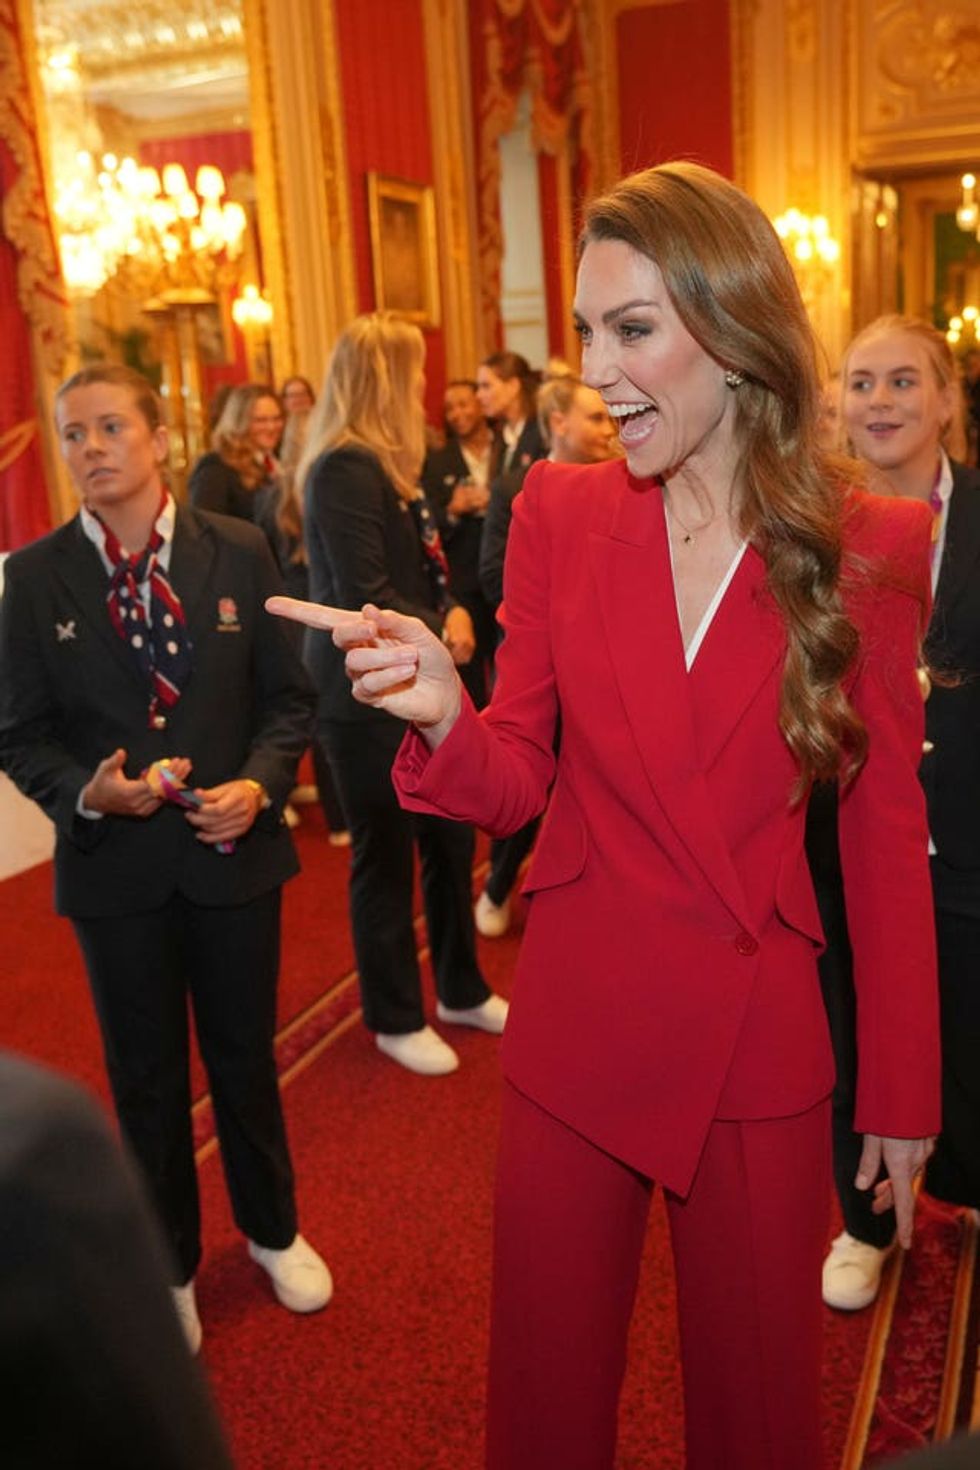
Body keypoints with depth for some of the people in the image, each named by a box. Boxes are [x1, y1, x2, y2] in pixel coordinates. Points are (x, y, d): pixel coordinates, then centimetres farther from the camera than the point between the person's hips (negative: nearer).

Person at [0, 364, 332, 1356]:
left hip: (234, 851, 0)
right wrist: (87, 793, -20)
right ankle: (168, 1265, 39)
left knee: (245, 1056, 17)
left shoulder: (239, 554, -4)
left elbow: (288, 698, -1)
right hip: (114, 866, 0)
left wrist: (258, 784, -17)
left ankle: (272, 1231, 43)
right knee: (145, 1077, 15)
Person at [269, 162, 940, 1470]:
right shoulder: (559, 512, -4)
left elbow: (886, 831, -2)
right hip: (575, 1030, 1)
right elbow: (516, 786, 0)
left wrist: (904, 1089, 2)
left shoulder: (869, 549, -8)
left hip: (760, 1044, -1)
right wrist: (443, 718, -23)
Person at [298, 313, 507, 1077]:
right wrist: (439, 637, -10)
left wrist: (454, 611, -2)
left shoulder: (389, 462, 13)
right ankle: (397, 1019, 22)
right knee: (385, 859, 5)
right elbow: (365, 595, -23)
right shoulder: (344, 469, -17)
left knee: (451, 840, 15)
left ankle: (461, 989, 33)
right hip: (369, 695, -9)